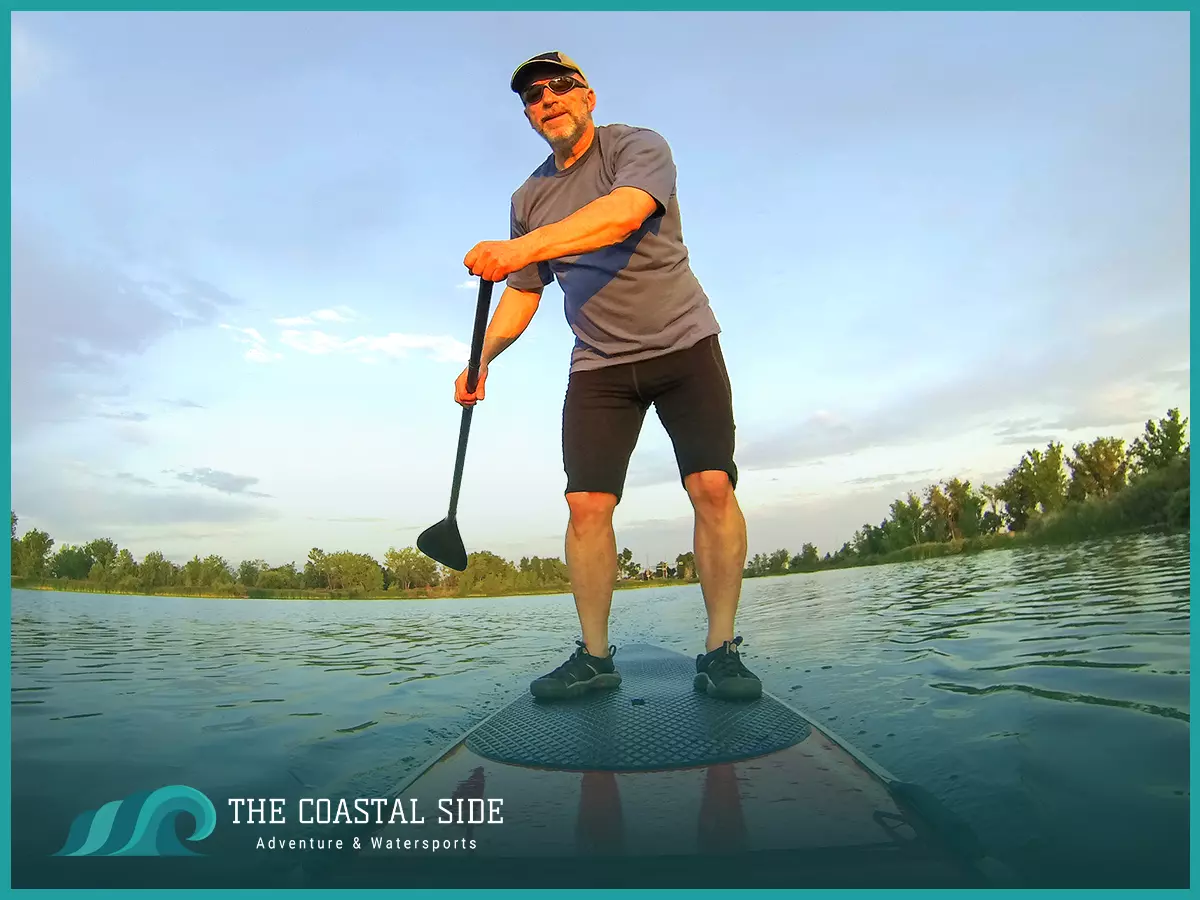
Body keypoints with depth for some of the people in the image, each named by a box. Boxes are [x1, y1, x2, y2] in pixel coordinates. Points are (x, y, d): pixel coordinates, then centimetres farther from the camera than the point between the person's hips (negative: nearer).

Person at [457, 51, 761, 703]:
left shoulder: (640, 148, -2)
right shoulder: (529, 199, 13)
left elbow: (623, 213, -25)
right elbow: (523, 293, 15)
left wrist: (522, 247, -36)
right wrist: (481, 358, -1)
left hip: (682, 343, -3)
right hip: (598, 365, 4)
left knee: (712, 487, -15)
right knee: (587, 503, -8)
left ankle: (720, 652, -4)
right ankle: (595, 656, 3)